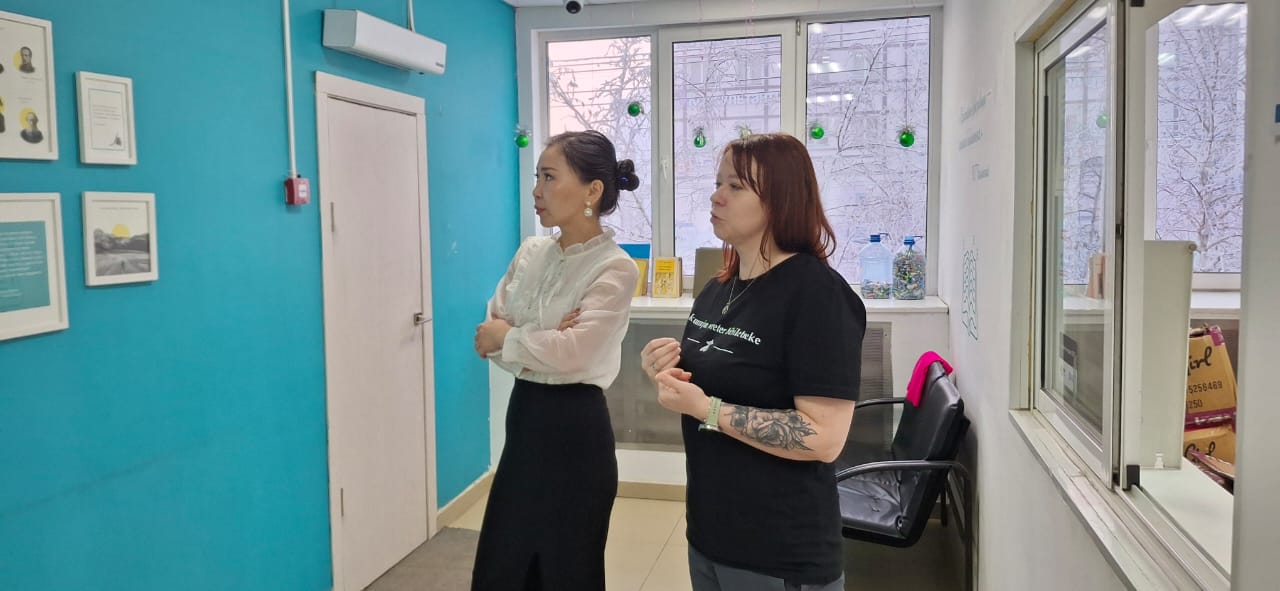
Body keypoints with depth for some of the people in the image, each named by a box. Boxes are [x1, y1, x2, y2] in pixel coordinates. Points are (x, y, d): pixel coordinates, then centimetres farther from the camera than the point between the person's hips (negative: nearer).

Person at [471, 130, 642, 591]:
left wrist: (509, 338, -9)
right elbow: (489, 335, 2)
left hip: (574, 429, -6)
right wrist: (540, 344, -16)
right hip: (523, 418, 7)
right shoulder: (530, 253, 7)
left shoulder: (615, 268, -13)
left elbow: (573, 351, -24)